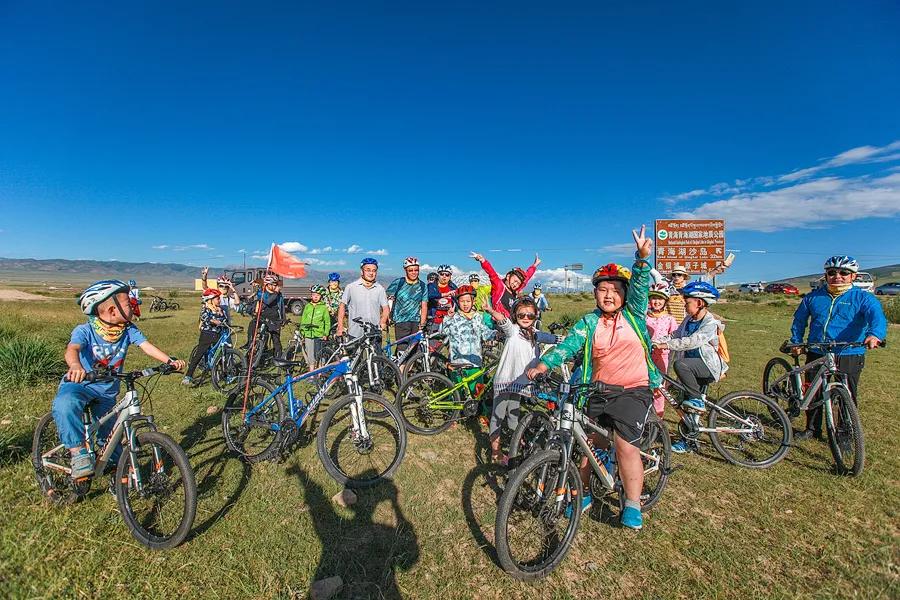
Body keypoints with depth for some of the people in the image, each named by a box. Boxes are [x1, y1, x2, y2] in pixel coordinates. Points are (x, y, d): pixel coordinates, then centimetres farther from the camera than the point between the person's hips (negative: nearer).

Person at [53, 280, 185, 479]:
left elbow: (146, 346, -22)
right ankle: (78, 452, -27)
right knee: (64, 404, -39)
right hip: (80, 384, -3)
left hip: (107, 392, 3)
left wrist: (169, 360, -38)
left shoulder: (128, 330, -11)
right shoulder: (85, 330, -20)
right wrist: (75, 365, -61)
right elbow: (72, 349, -38)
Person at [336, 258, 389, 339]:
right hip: (355, 334, -1)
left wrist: (383, 322, -10)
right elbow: (342, 306, 6)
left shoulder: (380, 289, 4)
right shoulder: (351, 287, 0)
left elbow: (385, 308, 7)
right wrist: (340, 327, 3)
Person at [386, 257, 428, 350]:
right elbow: (387, 299, 4)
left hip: (416, 322, 3)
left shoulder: (423, 286, 7)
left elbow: (424, 307, 5)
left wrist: (422, 324, -2)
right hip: (401, 322, -2)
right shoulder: (397, 283, 0)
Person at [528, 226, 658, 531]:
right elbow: (569, 344, -10)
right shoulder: (589, 322, 3)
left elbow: (639, 286, -13)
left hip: (633, 391, -2)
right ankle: (583, 494, 28)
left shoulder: (634, 315, 3)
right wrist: (544, 363, -27)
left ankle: (633, 507, 8)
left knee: (625, 445, -13)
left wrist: (642, 257, -31)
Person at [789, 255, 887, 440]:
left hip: (849, 357, -3)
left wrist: (875, 334, -40)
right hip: (816, 355, 3)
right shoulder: (813, 297, 8)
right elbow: (799, 319, 19)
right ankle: (812, 429, 26)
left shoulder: (863, 298, -2)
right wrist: (796, 341, 12)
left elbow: (877, 316, -20)